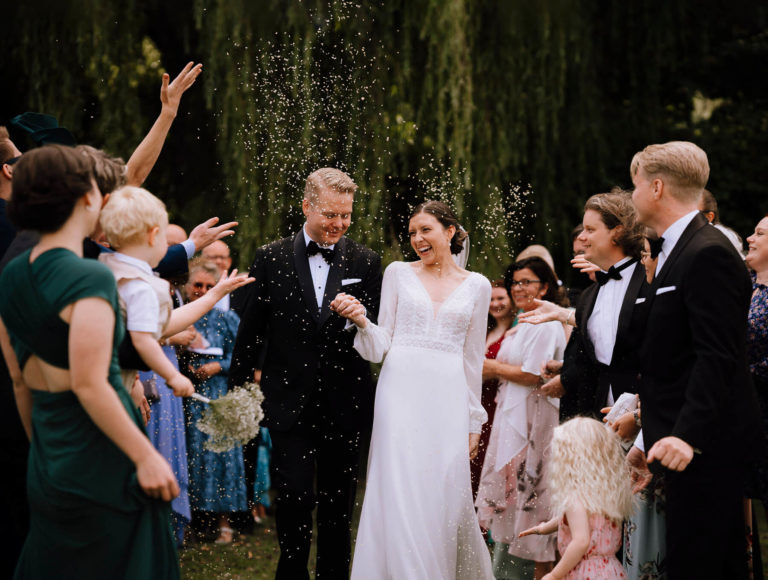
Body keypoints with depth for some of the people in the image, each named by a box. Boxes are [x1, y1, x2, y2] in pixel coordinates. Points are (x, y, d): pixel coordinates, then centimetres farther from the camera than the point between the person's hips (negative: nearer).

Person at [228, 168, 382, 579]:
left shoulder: (366, 263, 3)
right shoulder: (272, 258, 2)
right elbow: (250, 330, 6)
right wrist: (239, 388, 5)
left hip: (344, 404, 1)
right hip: (290, 402, -1)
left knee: (338, 510, 11)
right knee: (294, 499, -6)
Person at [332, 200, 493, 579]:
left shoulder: (476, 285, 10)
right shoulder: (398, 273, 9)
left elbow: (473, 358, 13)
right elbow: (382, 345, 7)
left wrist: (474, 420, 11)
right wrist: (361, 321, -13)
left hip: (448, 398, 1)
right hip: (402, 392, -1)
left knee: (446, 494, -2)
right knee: (401, 492, -8)